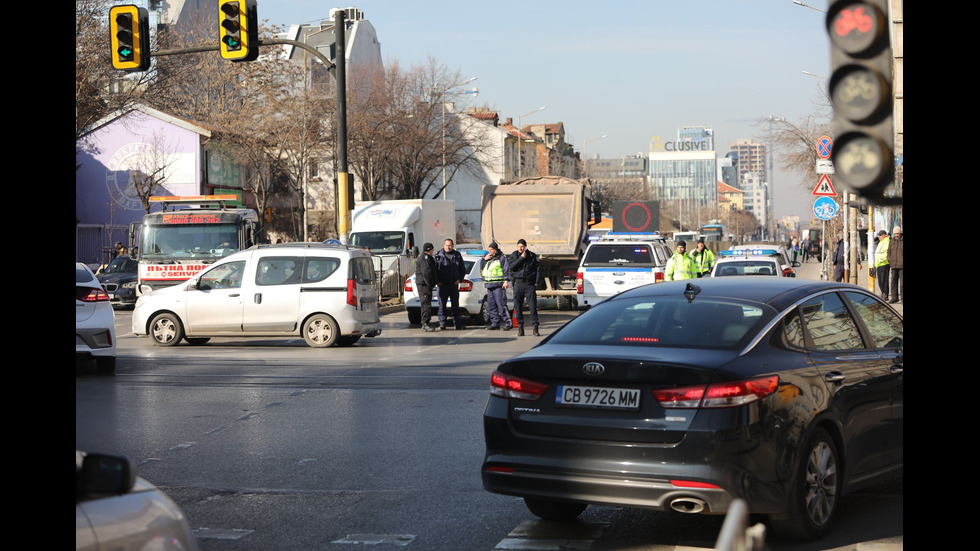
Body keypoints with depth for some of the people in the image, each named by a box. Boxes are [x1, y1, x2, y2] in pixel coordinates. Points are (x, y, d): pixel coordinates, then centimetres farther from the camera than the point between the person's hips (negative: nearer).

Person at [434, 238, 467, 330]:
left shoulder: (457, 255, 9)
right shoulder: (438, 255, 4)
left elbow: (463, 269, 14)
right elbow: (434, 269, 5)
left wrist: (459, 279, 0)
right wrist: (438, 281, -4)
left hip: (454, 284, 1)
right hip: (442, 284, -1)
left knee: (455, 304, 6)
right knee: (442, 304, -2)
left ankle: (458, 324, 12)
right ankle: (442, 324, 2)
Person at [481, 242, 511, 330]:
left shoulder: (502, 258, 0)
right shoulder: (488, 258, 22)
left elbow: (507, 270, -6)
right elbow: (481, 268, 24)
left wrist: (506, 281, -17)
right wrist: (484, 259, 9)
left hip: (498, 286, -8)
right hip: (489, 286, 8)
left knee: (501, 305, -11)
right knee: (491, 306, 6)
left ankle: (507, 323, -8)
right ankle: (495, 323, 12)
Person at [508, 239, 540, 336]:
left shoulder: (532, 256, 8)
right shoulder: (514, 255, 11)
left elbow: (538, 268, 7)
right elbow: (511, 266, -5)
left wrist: (536, 282, -1)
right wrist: (521, 258, -9)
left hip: (529, 284, -1)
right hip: (518, 283, 1)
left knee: (533, 305, -7)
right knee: (518, 306, 1)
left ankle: (534, 327, -6)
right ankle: (520, 327, 8)